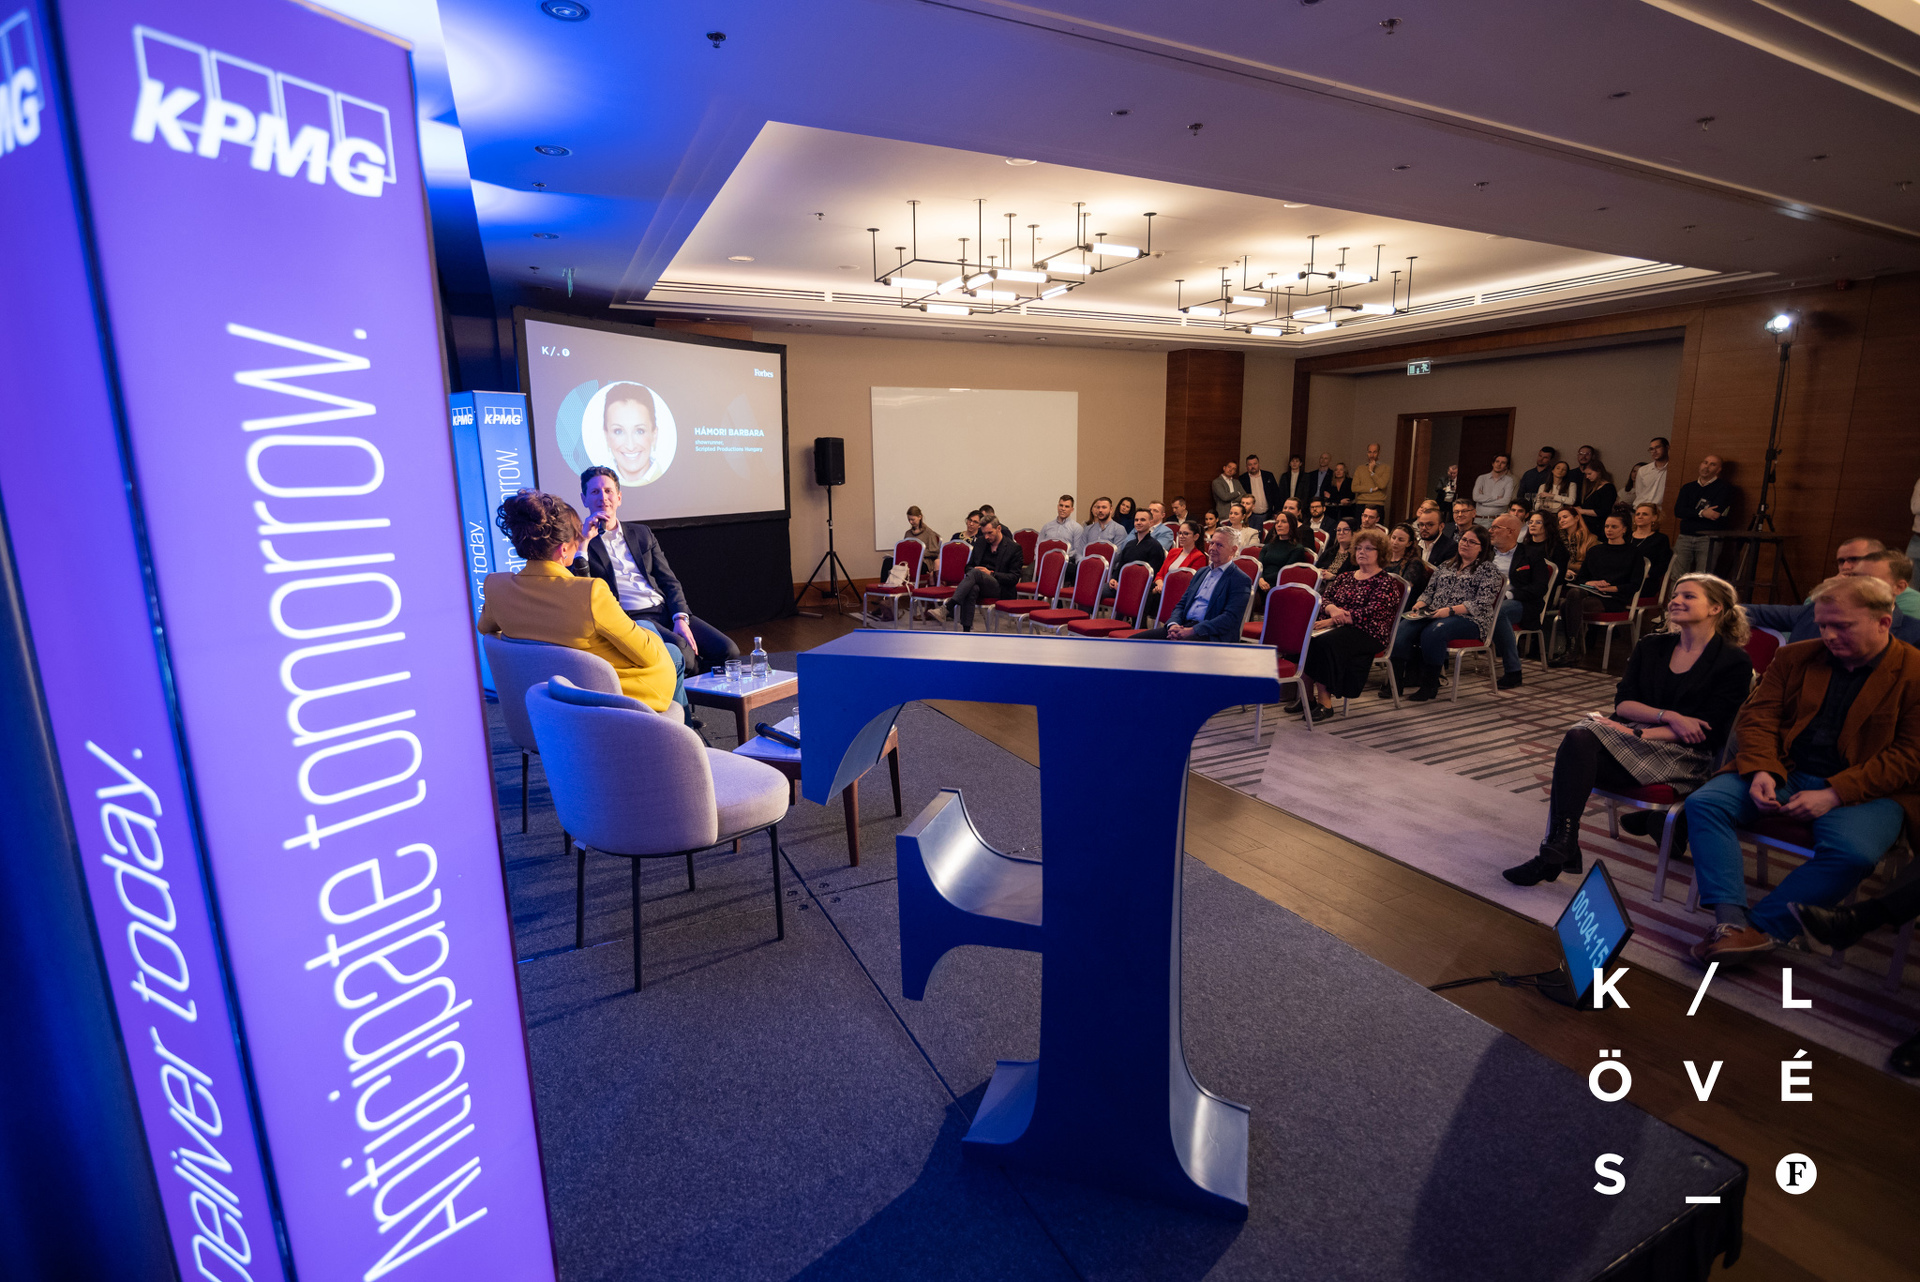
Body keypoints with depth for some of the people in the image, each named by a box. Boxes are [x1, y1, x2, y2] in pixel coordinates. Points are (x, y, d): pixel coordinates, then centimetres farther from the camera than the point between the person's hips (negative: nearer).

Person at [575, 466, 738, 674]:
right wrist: (585, 540, -10)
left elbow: (669, 581, 15)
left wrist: (681, 618, -4)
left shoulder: (642, 533, 22)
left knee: (728, 650, -18)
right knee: (679, 650, -35)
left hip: (666, 611, 5)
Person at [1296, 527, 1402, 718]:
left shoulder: (1386, 583, -1)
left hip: (1367, 634, -6)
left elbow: (1370, 614, -13)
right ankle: (1306, 696, -20)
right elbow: (1323, 597, 12)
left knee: (1324, 642, -34)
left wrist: (1331, 621, -17)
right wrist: (1331, 609, -13)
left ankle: (1325, 702, -28)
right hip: (1338, 628, 6)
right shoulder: (1345, 577, 21)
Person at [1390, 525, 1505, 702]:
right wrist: (1419, 605, -3)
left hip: (1468, 620, -5)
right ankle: (1398, 676, -27)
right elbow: (1430, 590, 21)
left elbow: (1482, 604, -7)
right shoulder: (1446, 566, 23)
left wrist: (1450, 610, -19)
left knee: (1433, 632, -38)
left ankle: (1429, 685, -26)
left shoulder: (1488, 570, 5)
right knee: (1402, 629, -27)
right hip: (1433, 615, 5)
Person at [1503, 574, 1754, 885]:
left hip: (1684, 757, -4)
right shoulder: (1651, 646, 17)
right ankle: (1560, 849, -36)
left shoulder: (1734, 662, 2)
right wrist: (1668, 716, -11)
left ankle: (1558, 851, -28)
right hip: (1634, 737, 4)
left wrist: (1639, 735, -17)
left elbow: (1709, 732, -7)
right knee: (1578, 737, -33)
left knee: (1576, 753, -32)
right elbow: (1622, 702, 8)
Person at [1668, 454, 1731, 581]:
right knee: (1677, 577, -9)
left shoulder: (1724, 488, 7)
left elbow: (1715, 514, -7)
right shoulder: (1688, 488, 19)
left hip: (1708, 538, -3)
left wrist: (1691, 514, 1)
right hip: (1685, 537, 3)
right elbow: (1678, 511, 3)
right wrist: (1702, 513, -10)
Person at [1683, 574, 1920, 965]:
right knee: (1704, 803, -22)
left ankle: (1761, 928, -24)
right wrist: (1760, 771, -12)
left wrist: (1833, 794, -19)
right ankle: (1730, 919, -27)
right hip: (1785, 772, 4)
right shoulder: (1795, 657, 12)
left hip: (1865, 789, -3)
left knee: (1853, 852, -34)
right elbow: (1757, 718, 8)